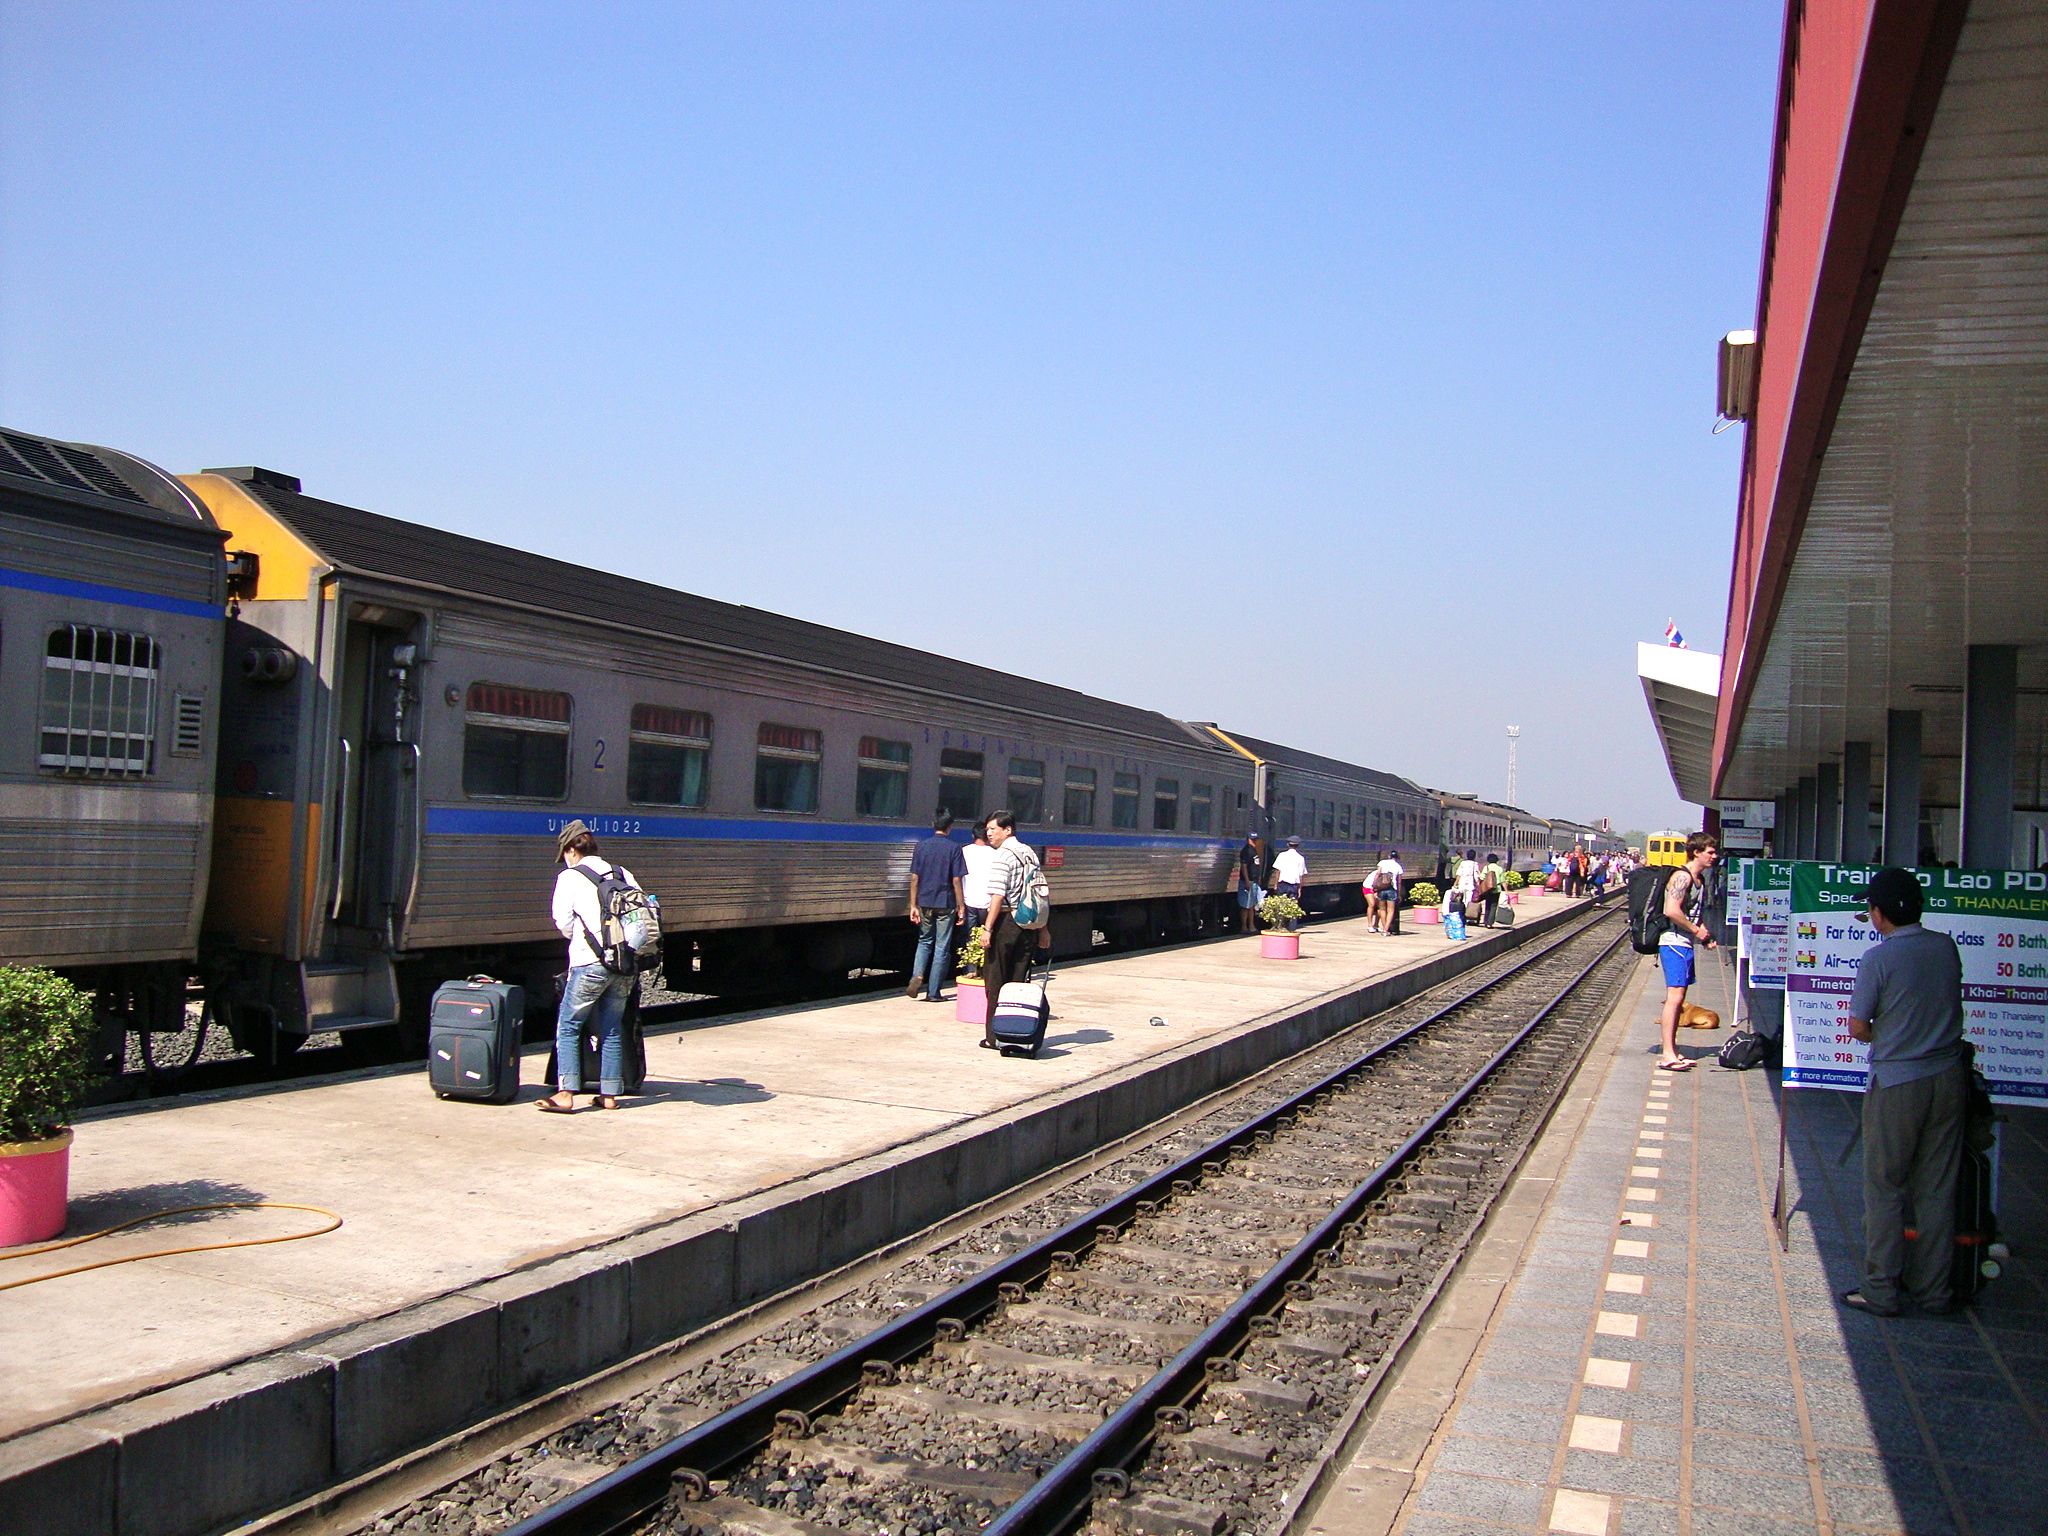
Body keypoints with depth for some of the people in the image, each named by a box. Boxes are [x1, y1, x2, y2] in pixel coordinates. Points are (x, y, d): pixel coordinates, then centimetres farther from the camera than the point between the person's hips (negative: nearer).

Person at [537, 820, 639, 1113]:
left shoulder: (570, 877, 1)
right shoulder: (622, 874, 14)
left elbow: (563, 922, -2)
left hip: (590, 963, -5)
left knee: (568, 1027, 4)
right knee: (612, 1030, 13)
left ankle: (565, 1094, -4)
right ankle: (610, 1094, 13)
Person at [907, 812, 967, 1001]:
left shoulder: (921, 847, 1)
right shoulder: (954, 848, -7)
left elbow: (914, 878, 0)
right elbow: (956, 880, -10)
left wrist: (913, 905, 3)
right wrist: (961, 905, -2)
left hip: (925, 903, 3)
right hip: (945, 904, -3)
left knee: (924, 941, 20)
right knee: (942, 947, 6)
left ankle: (917, 976, -3)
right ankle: (933, 992, 7)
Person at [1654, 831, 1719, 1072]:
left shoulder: (1700, 879, 17)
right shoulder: (1682, 876, -14)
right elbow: (1671, 910, -24)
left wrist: (1706, 935, 10)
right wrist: (1696, 930, -14)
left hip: (1686, 943, 10)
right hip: (1674, 942, -10)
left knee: (1678, 998, 12)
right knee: (1675, 996, -13)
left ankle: (1673, 1051, 18)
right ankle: (1668, 1055, -15)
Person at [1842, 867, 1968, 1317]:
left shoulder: (1878, 958, -15)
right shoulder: (1946, 946, 0)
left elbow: (1857, 1027, -11)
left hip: (1897, 1083, -5)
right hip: (1948, 1078, 5)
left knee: (1884, 1189, 5)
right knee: (1937, 1189, 12)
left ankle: (1880, 1292, 9)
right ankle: (1933, 1289, 20)